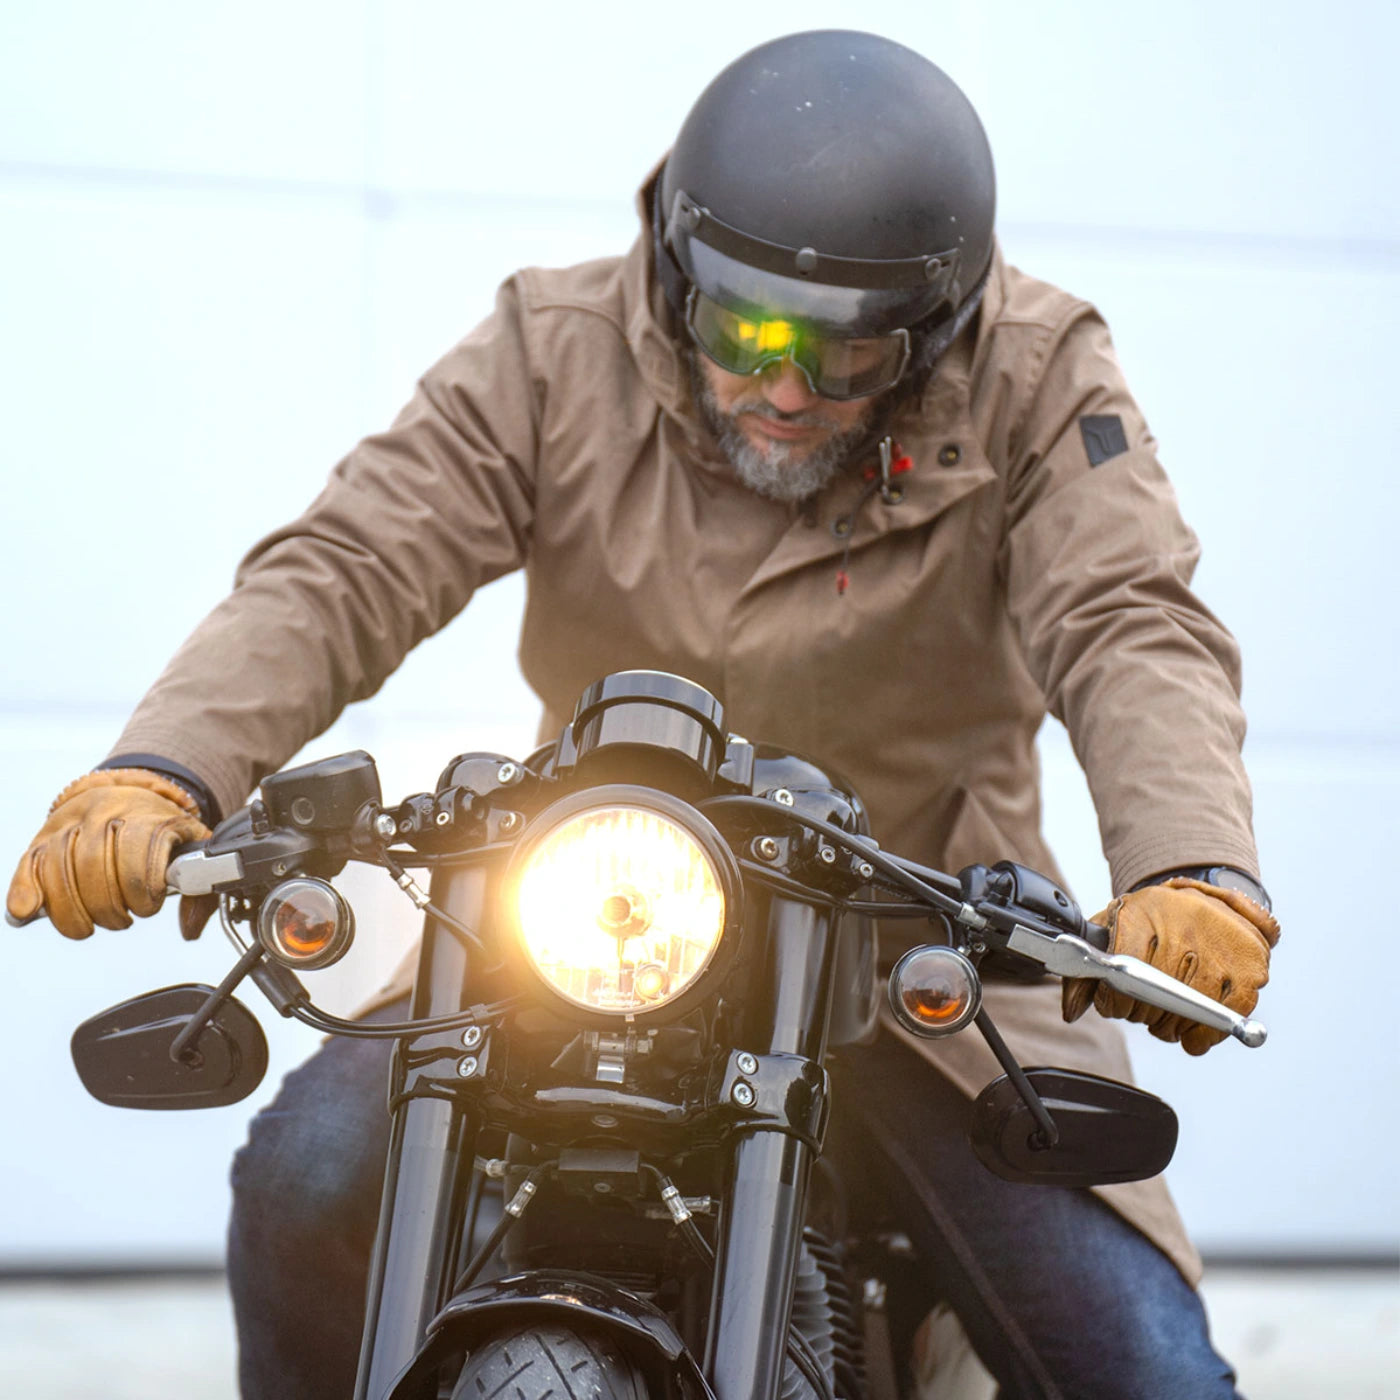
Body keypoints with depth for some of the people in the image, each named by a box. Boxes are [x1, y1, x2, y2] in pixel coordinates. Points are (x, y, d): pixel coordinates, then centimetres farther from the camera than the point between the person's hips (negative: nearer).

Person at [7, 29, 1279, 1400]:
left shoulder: (1036, 376, -9)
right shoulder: (556, 353, -6)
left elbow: (1135, 633, -20)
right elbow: (341, 573, -13)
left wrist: (1197, 877, -42)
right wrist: (157, 776, -32)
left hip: (925, 962, -1)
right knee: (306, 1179, -20)